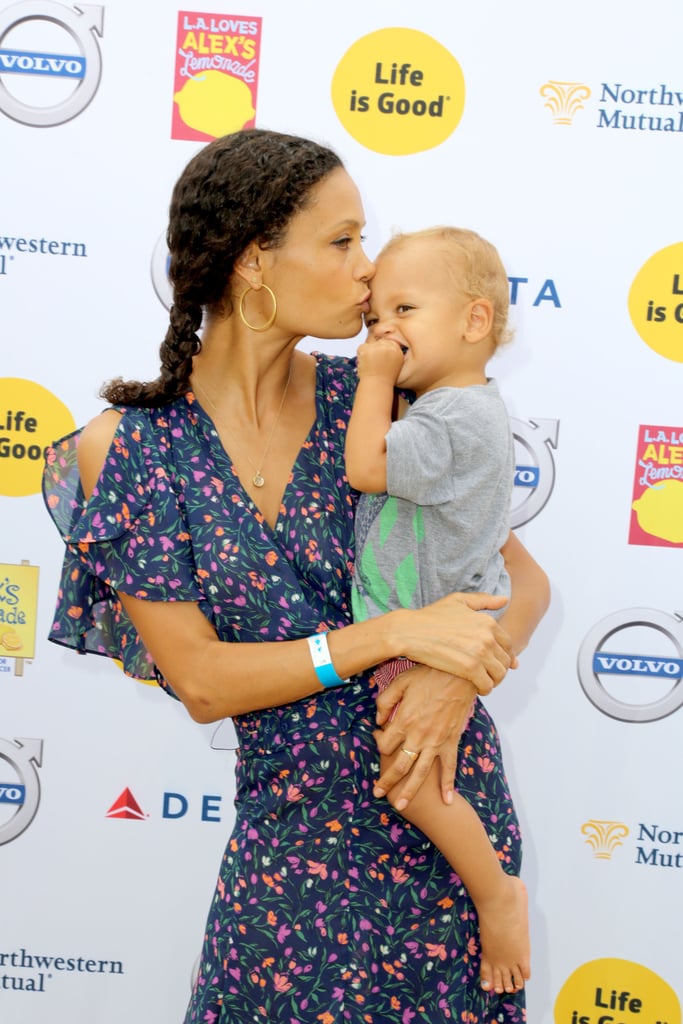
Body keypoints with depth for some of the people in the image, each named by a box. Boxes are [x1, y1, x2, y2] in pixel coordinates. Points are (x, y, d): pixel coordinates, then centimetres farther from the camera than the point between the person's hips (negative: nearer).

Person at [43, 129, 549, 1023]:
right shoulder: (130, 445, -10)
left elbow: (526, 579, -1)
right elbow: (200, 681, -14)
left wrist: (454, 681, -22)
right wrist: (396, 632, -22)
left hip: (445, 791, 2)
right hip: (291, 824, -1)